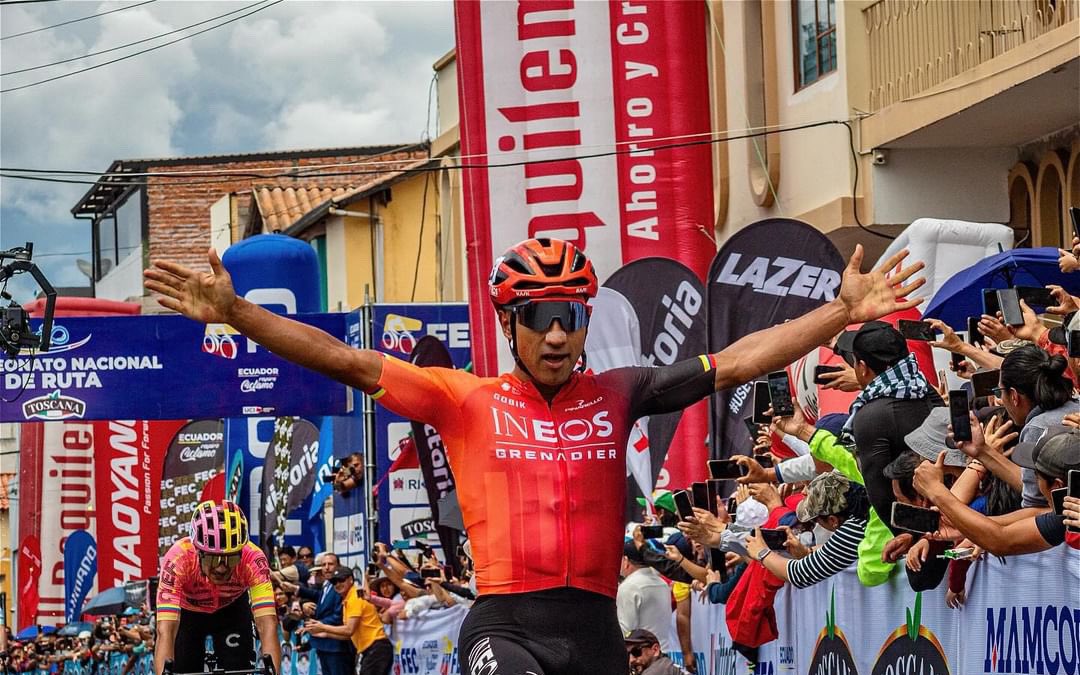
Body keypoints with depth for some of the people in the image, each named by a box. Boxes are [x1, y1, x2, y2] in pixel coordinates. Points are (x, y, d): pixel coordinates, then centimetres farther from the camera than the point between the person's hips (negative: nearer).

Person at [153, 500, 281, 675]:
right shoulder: (178, 559, -40)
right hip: (188, 612, 0)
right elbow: (165, 632, -46)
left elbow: (268, 627, -43)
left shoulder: (252, 559, -37)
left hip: (231, 610, 0)